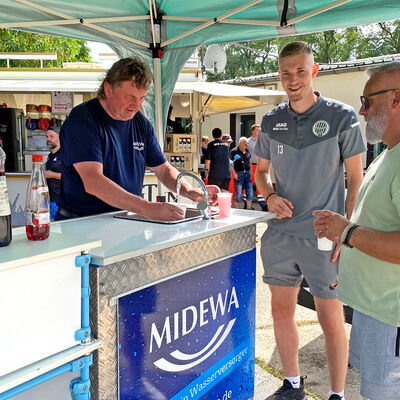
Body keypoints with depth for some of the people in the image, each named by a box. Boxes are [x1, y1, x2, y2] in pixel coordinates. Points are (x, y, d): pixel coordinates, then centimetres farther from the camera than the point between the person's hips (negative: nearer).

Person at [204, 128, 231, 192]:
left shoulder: (211, 144, -3)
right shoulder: (226, 144, 10)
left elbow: (208, 160, -6)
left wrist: (206, 171, 3)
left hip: (215, 174, -4)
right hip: (226, 174, 4)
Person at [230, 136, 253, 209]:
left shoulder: (247, 151, 12)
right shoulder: (234, 151, -5)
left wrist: (250, 171, 15)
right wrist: (234, 173, -15)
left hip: (247, 174, 6)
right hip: (238, 174, -6)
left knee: (250, 191, 4)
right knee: (238, 192, -2)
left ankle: (249, 208, 14)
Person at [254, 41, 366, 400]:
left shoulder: (342, 117, -6)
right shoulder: (271, 121, 6)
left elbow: (356, 180, -4)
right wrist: (270, 196, -6)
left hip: (324, 236, -4)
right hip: (280, 233, 5)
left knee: (331, 320, 4)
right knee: (281, 310, 13)